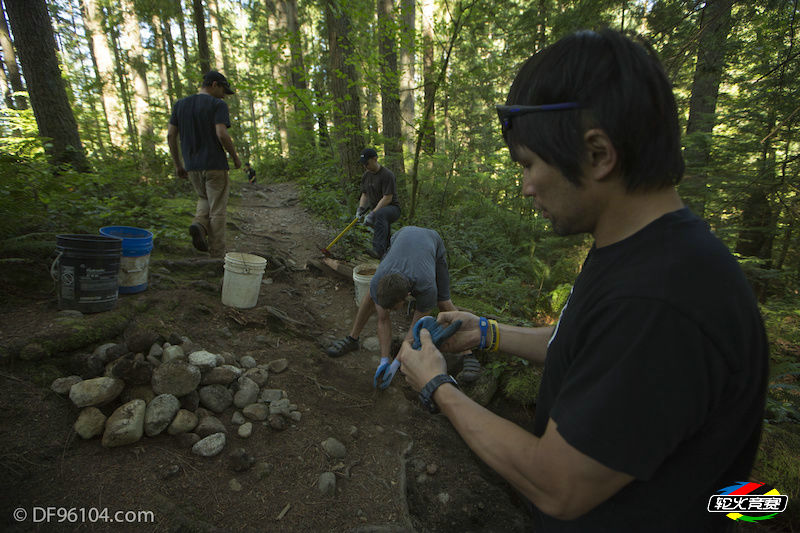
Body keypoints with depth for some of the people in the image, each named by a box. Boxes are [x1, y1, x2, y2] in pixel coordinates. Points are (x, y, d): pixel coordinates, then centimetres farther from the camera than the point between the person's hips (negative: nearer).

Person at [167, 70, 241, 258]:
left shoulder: (180, 104, 10)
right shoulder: (217, 105, -6)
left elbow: (170, 135, 7)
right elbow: (222, 134, -18)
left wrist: (178, 165, 12)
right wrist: (235, 157, -3)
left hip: (192, 166, 5)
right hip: (215, 164, -5)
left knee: (204, 199, 26)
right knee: (217, 209, 2)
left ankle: (199, 224, -3)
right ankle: (217, 255, 4)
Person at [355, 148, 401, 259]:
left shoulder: (387, 175, -17)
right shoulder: (366, 175, 8)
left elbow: (387, 198, -22)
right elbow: (364, 195, 14)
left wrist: (372, 213, -28)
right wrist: (360, 208, -6)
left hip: (392, 208, -8)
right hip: (376, 210, 8)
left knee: (380, 214, -41)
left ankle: (378, 250, -50)